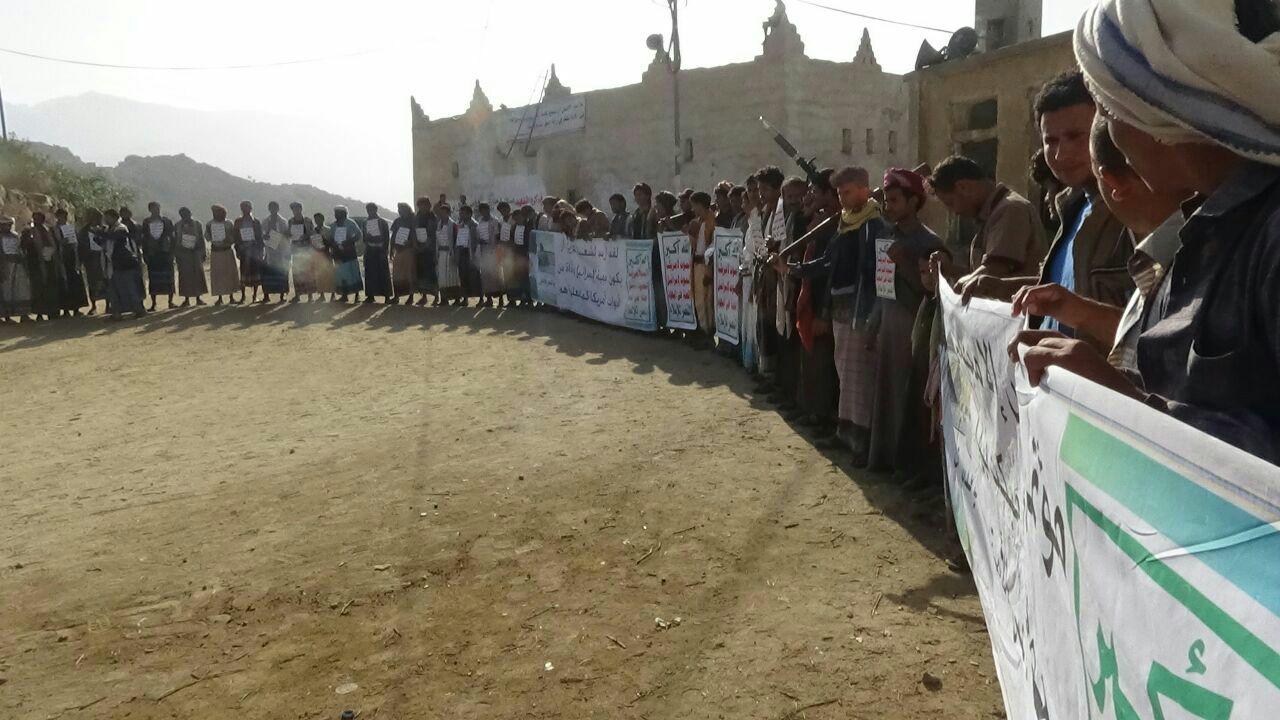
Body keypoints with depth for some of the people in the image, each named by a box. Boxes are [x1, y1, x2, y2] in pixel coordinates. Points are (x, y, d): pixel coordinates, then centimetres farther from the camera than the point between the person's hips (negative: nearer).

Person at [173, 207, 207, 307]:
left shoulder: (197, 225, 6)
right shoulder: (177, 226, 5)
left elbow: (201, 239, 8)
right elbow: (175, 240, 6)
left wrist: (203, 252, 4)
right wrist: (175, 254, 0)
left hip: (195, 252, 1)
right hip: (183, 253, -1)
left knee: (198, 274, -2)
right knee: (185, 275, -2)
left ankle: (198, 297, 5)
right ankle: (186, 299, 2)